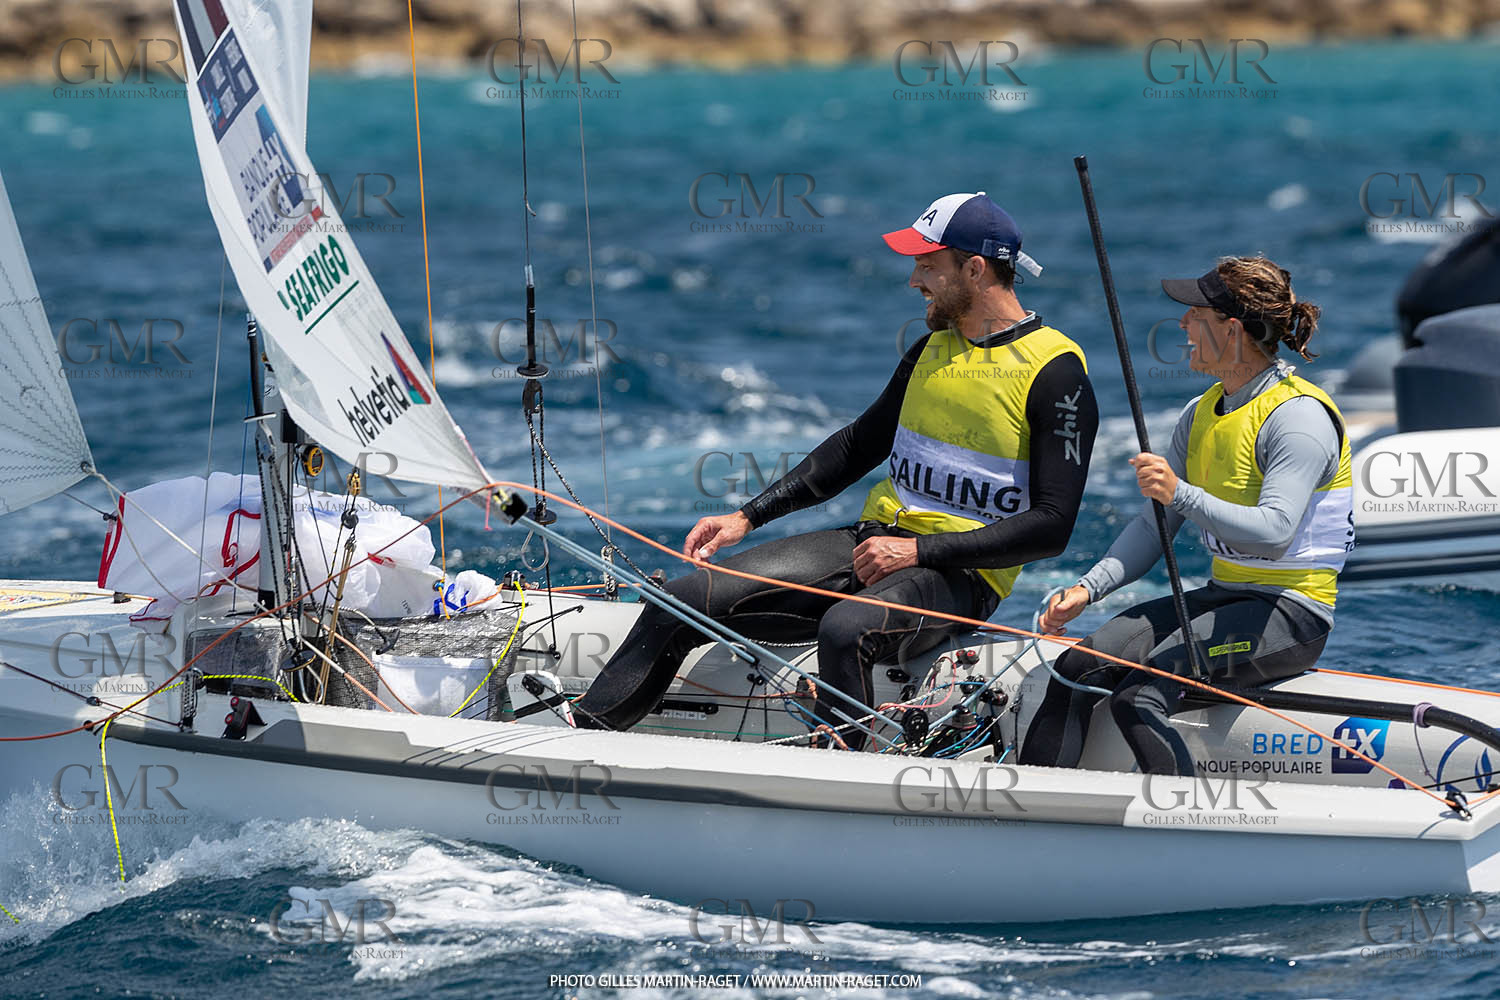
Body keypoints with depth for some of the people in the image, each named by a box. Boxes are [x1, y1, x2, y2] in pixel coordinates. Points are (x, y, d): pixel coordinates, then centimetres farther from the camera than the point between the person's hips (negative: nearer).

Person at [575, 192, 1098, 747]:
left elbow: (1051, 525, -14)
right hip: (875, 540, 7)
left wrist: (918, 550, -19)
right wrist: (748, 516, 15)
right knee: (688, 597, -8)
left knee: (846, 630, -40)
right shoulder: (934, 348, 13)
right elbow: (858, 446, 24)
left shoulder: (1055, 372, -10)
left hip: (963, 575, -7)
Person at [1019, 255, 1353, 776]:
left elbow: (1274, 532, -27)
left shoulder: (1298, 415, -14)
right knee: (1077, 667, -11)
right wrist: (1088, 589, -1)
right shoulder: (1201, 414, 13)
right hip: (1224, 597, 8)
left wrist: (1183, 495, -38)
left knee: (1138, 697, -28)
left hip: (1293, 613, -8)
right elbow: (1154, 526, 14)